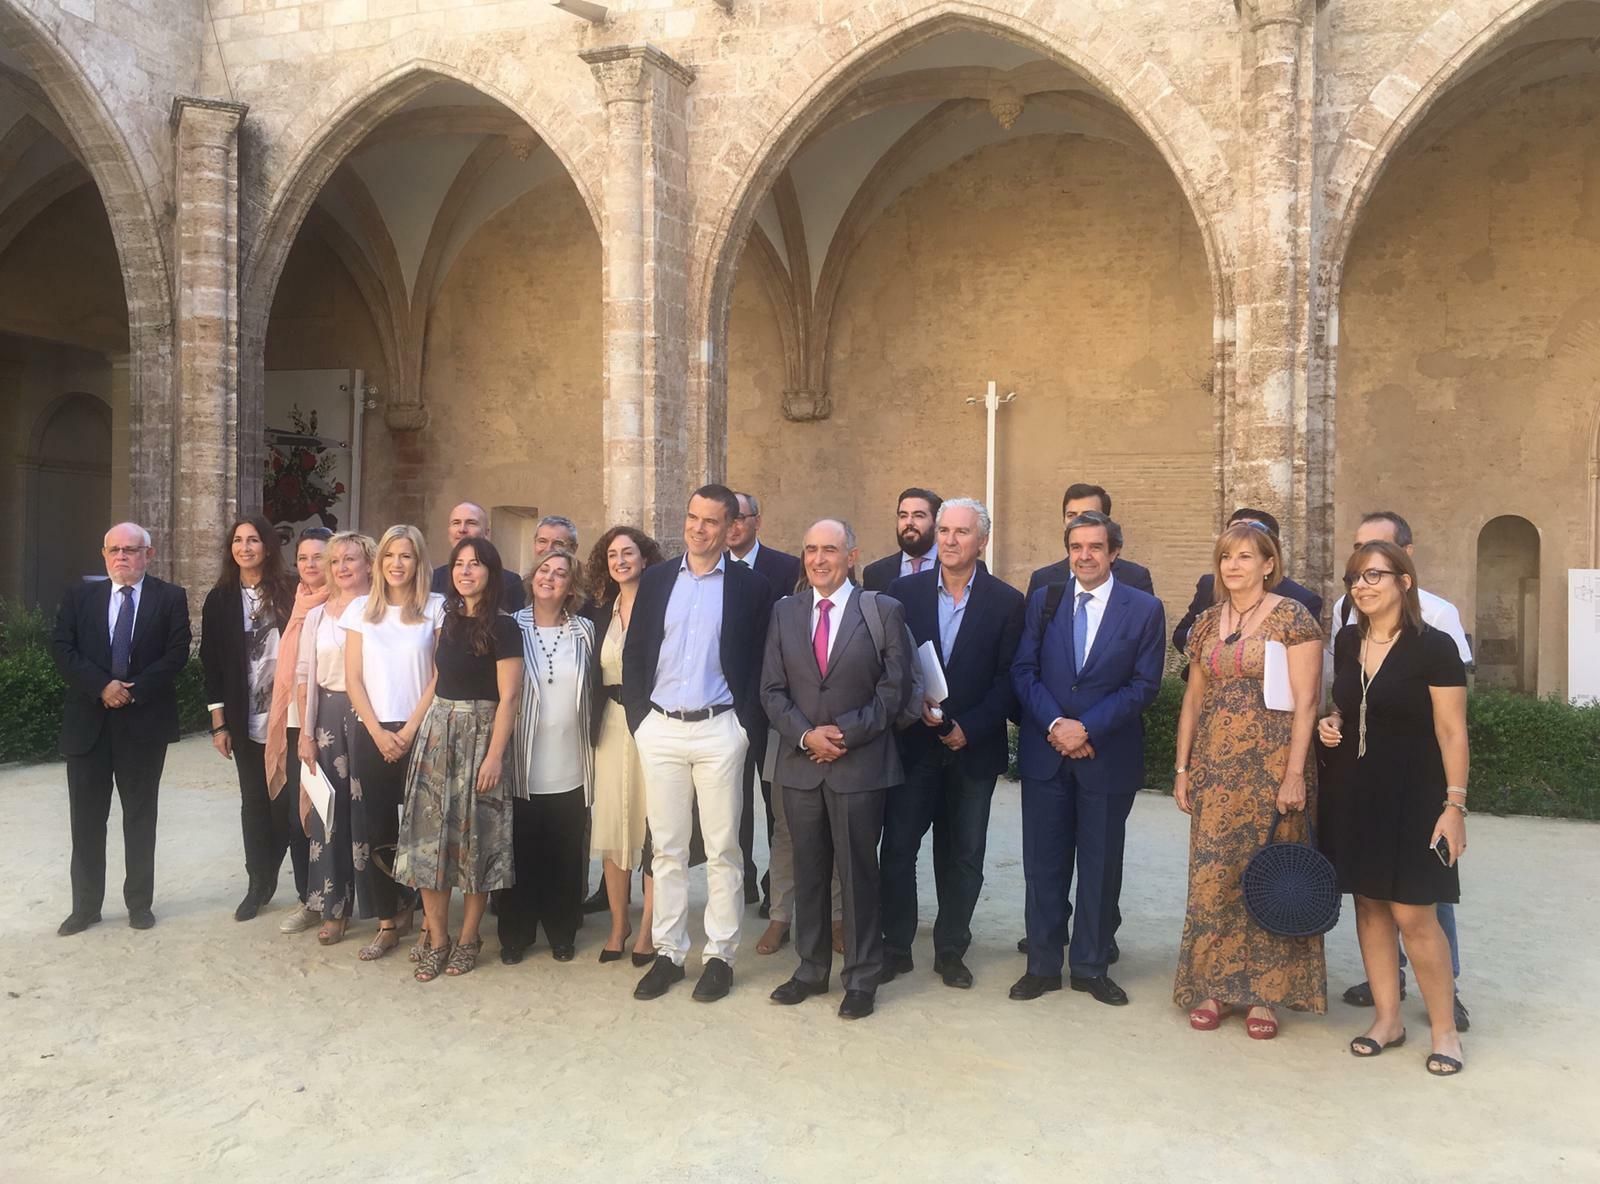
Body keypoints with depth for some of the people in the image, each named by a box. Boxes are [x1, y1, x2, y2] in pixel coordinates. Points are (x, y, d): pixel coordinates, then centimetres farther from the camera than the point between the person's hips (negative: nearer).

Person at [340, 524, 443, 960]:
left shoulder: (435, 608, 0)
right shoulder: (361, 609, 8)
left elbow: (440, 676, -3)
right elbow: (353, 679, 5)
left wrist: (409, 730, -9)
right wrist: (378, 732, -6)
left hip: (420, 733, -2)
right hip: (371, 732, 3)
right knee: (374, 828, 2)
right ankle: (387, 922, 13)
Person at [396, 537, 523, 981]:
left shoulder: (502, 627, -8)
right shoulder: (447, 620, 10)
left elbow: (508, 697, -12)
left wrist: (495, 756, -17)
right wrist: (418, 728, 11)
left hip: (479, 735, -5)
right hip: (436, 732, 5)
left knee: (474, 836, 3)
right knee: (429, 836, 3)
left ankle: (468, 938, 16)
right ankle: (436, 938, 14)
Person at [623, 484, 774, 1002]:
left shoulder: (751, 586, -1)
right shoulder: (655, 580, 7)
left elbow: (761, 665, 0)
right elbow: (633, 655, 9)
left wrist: (746, 727, -6)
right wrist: (638, 720, 3)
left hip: (719, 731, -3)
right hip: (660, 731, 3)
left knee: (722, 850, 5)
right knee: (666, 848, 10)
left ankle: (720, 955, 16)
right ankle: (668, 953, 20)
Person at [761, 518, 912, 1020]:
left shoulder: (884, 610, -3)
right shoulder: (785, 612, 7)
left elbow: (894, 689, -5)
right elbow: (772, 690, 5)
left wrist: (845, 733, -13)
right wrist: (805, 735, -10)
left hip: (860, 763, -3)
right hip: (800, 763, 4)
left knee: (858, 874, 4)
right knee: (808, 871, 13)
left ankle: (861, 979, 18)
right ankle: (811, 970, 27)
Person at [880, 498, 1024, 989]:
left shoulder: (1007, 602, -1)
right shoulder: (904, 591, 1)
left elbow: (1009, 678, -3)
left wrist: (968, 728, -11)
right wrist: (916, 705, -15)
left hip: (974, 748, 0)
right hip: (913, 742, 0)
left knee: (964, 856, 9)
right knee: (898, 847, 2)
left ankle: (950, 950, 24)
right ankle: (895, 948, 17)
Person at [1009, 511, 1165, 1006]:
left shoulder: (1144, 609, -1)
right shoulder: (1043, 601, 5)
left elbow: (1144, 685, -6)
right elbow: (1023, 671, 1)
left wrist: (1087, 728, -14)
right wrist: (1054, 723, -13)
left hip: (1108, 757, -1)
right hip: (1045, 754, 2)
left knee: (1100, 867, 9)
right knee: (1043, 864, 7)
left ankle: (1091, 967, 23)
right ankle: (1043, 965, 20)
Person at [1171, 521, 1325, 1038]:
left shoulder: (1293, 618, -5)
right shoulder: (1207, 622, 10)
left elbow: (1305, 702, -9)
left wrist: (1295, 773, -15)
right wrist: (1182, 767, 8)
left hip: (1270, 765, -4)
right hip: (1215, 764, 4)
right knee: (1212, 874, 5)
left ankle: (1263, 993, 16)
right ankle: (1212, 986, 17)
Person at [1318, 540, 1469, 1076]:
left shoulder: (1433, 646, -11)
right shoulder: (1347, 641, 6)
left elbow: (1452, 732, -11)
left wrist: (1454, 804, -14)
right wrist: (1333, 722, -1)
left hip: (1410, 796, -5)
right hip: (1353, 793, 6)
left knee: (1412, 914, -4)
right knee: (1369, 905, 11)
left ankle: (1445, 1029, 13)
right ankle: (1387, 1018, 23)